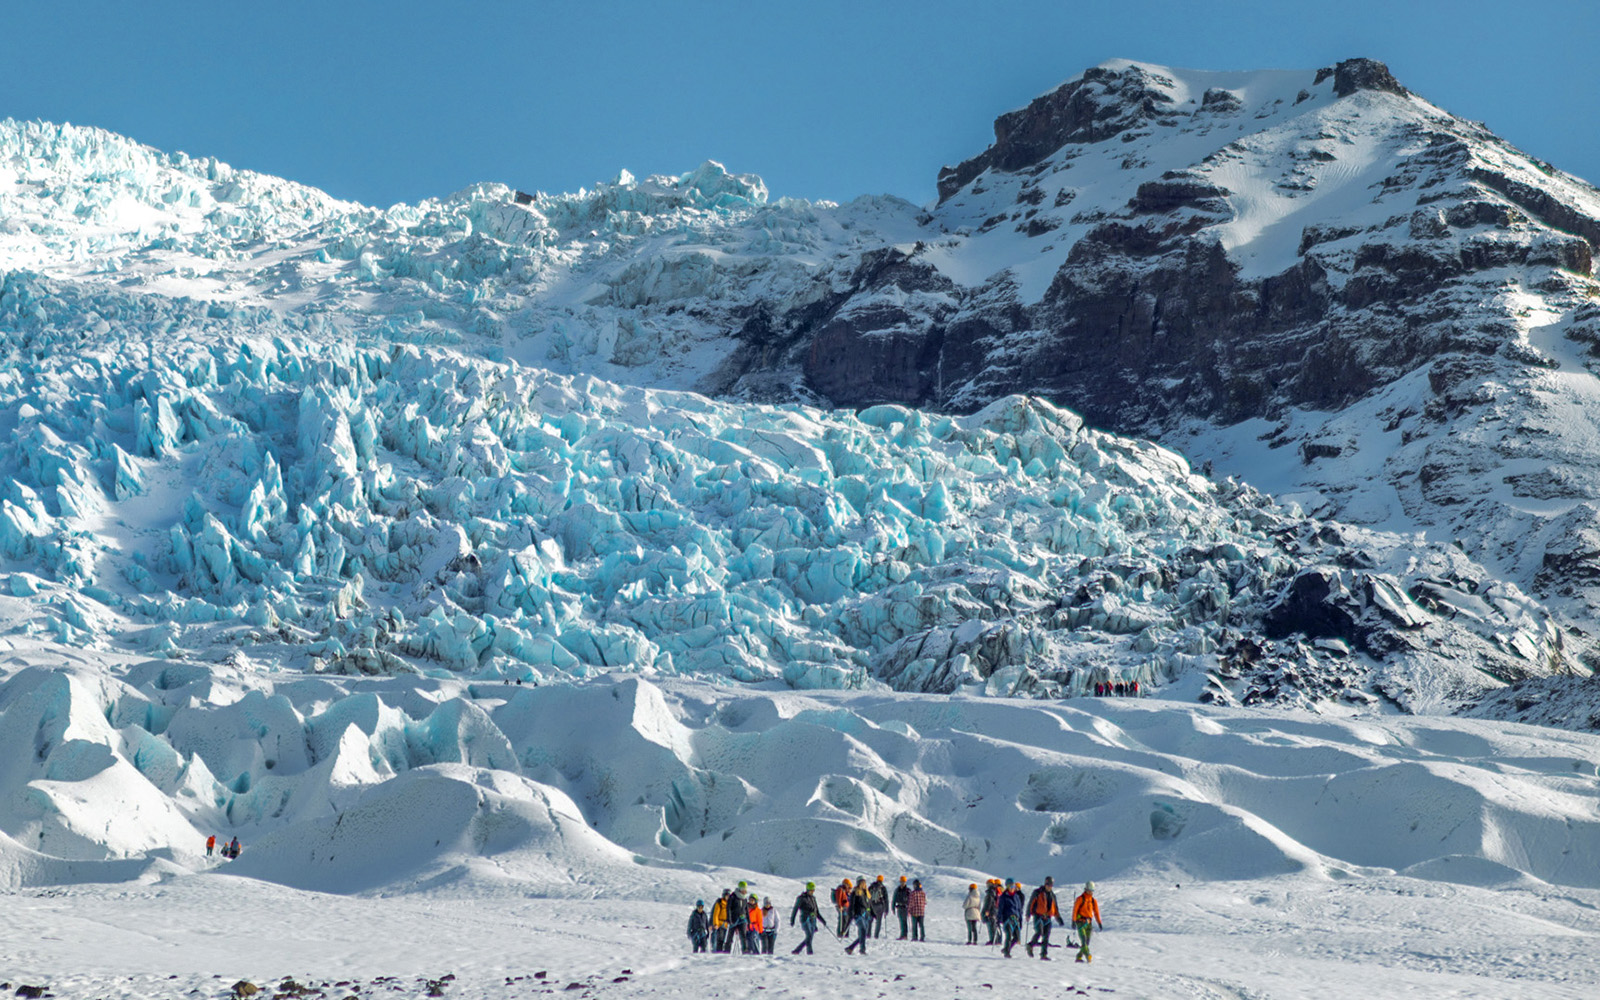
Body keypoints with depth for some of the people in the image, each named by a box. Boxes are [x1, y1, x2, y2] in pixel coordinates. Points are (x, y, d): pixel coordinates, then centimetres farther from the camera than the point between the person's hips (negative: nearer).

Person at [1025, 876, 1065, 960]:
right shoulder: (1037, 892, 1)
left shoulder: (1052, 895, 16)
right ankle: (1030, 946, -2)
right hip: (1038, 916, -5)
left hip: (1047, 917, 5)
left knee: (1046, 936, -1)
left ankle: (1043, 954, 3)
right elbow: (1031, 903, 0)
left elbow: (1055, 908, 22)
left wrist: (1059, 919, 17)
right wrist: (1028, 914, -9)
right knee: (1039, 932, -21)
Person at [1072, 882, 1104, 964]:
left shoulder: (1093, 900, 13)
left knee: (1087, 941, 2)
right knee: (1083, 939, -19)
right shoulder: (1080, 899, -2)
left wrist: (1099, 922, 9)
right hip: (1081, 921, -6)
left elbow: (1096, 912, 16)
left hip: (1088, 922, 6)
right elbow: (1075, 910, -4)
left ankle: (1079, 957, 8)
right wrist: (1073, 921, -11)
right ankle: (1087, 955, -32)